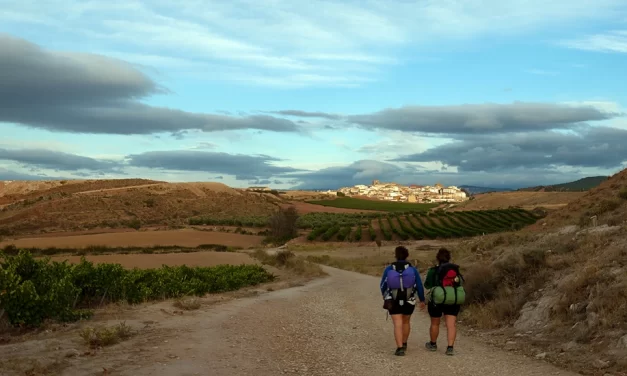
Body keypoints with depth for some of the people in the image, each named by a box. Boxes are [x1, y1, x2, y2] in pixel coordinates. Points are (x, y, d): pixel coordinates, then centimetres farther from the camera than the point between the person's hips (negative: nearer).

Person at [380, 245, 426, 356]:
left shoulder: (389, 269, -8)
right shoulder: (412, 269, -9)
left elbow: (383, 285, 0)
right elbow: (419, 286, -5)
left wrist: (385, 297, 19)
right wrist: (422, 300, 8)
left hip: (393, 301, -1)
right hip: (408, 301, 1)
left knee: (398, 325, -2)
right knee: (405, 321, 22)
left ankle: (400, 348, -15)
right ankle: (404, 344, 33)